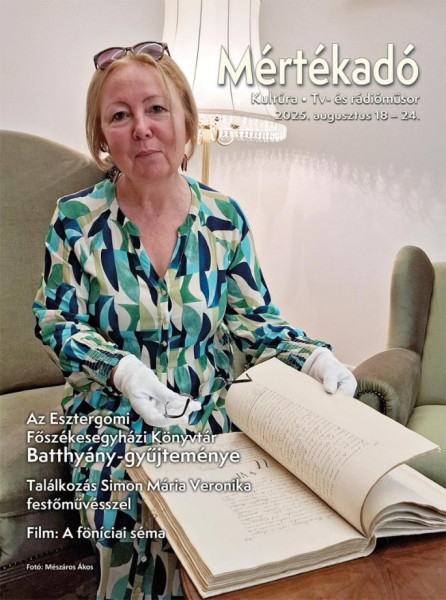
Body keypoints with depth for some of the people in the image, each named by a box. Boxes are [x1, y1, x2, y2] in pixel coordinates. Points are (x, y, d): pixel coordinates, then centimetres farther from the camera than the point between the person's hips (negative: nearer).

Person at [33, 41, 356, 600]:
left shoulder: (223, 217, -1)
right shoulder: (76, 219, -6)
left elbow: (252, 317, 2)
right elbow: (58, 323, -2)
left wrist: (311, 356, -16)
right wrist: (121, 369, -20)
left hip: (208, 406, 2)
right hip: (113, 414, -1)